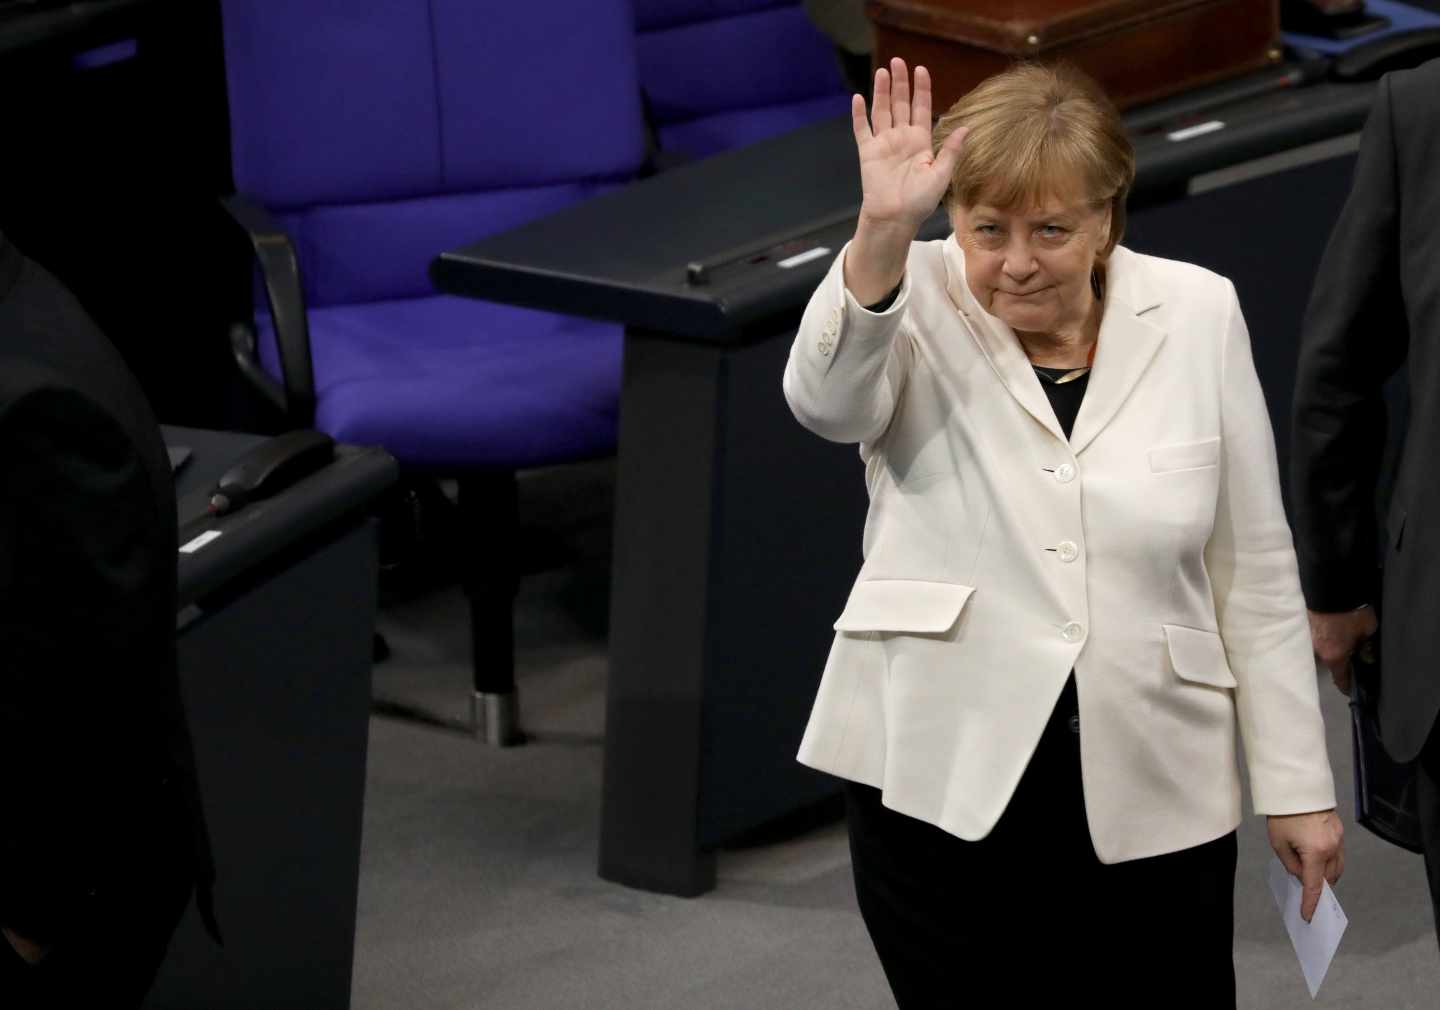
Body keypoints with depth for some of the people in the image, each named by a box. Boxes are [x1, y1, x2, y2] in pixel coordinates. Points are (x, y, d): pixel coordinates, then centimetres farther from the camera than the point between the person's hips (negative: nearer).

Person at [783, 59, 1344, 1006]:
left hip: (1153, 796, 1)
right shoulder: (918, 305, -3)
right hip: (944, 785, -1)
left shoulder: (1195, 314, 1)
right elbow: (828, 401, -27)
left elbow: (1256, 571, 5)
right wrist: (882, 235, -42)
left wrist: (1297, 784, 4)